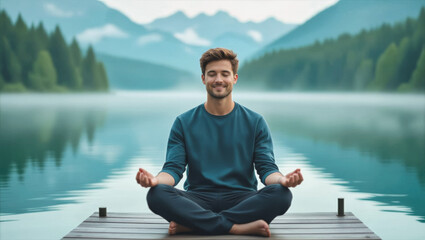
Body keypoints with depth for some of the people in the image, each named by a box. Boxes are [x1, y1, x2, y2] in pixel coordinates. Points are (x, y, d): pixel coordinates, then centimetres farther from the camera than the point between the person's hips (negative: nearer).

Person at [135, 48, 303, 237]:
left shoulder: (254, 122, 10)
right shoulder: (184, 123, 10)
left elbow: (267, 168, 3)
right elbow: (173, 168, 3)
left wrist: (282, 179, -22)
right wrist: (156, 180, -22)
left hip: (241, 200, 1)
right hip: (198, 199, 0)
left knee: (281, 195, -31)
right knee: (157, 195, -30)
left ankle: (190, 224, -27)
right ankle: (240, 227, -30)